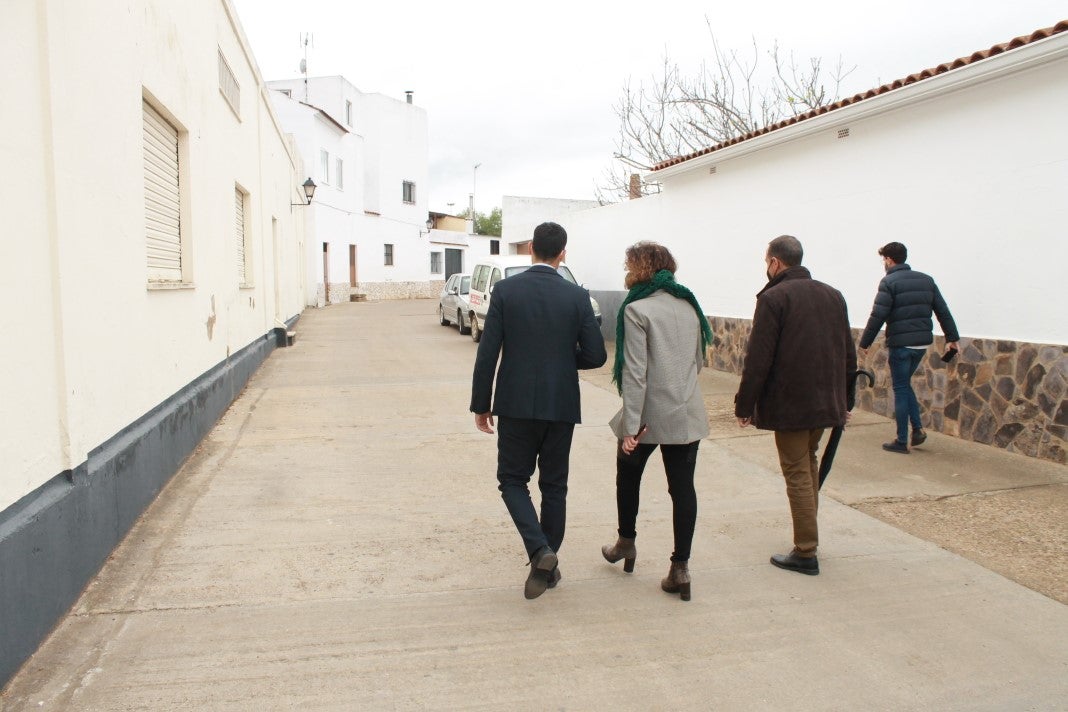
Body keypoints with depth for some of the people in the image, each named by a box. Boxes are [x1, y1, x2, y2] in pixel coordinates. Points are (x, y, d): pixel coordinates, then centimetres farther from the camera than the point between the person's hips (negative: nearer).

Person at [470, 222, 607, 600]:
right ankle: (549, 562, 23)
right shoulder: (577, 296, -3)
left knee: (512, 479, 12)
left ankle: (540, 551, -7)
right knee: (554, 485, 15)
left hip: (516, 404, -1)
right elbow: (595, 355, -3)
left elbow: (487, 352, -7)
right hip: (561, 406, 2)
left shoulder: (506, 289, -6)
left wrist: (481, 404, 1)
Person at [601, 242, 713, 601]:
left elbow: (635, 372, -18)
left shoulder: (637, 309, -12)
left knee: (628, 475, 19)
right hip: (687, 413, 5)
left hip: (650, 412, -5)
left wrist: (631, 426, -17)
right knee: (683, 487, 6)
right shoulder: (689, 305, 8)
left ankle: (626, 542, 34)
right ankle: (680, 567, 8)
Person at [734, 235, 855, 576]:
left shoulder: (773, 298, -12)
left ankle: (806, 553, 7)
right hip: (827, 401, 7)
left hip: (789, 404, -7)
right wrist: (844, 398, 22)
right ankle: (808, 536, 30)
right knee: (809, 464, 21)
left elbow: (758, 359, -16)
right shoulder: (833, 295, 10)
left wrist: (744, 405, -9)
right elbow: (849, 355, 14)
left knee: (797, 474, 1)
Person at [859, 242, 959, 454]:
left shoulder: (889, 282, -8)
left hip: (900, 343, -6)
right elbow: (943, 311, 10)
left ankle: (902, 441, 7)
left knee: (901, 389, 2)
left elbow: (878, 316, -15)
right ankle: (917, 428, 13)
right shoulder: (926, 280, 11)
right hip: (922, 342, 6)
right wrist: (952, 338, 15)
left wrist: (864, 343, -9)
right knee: (905, 384, 22)